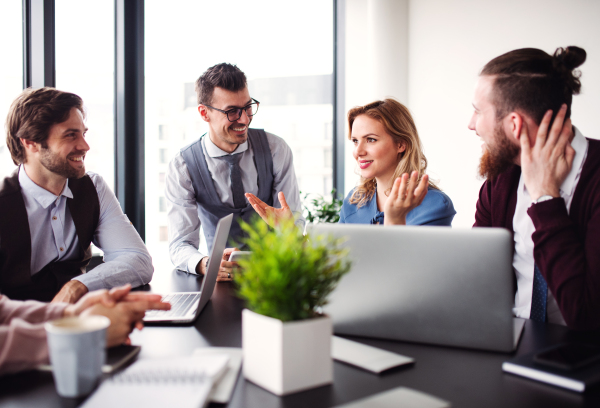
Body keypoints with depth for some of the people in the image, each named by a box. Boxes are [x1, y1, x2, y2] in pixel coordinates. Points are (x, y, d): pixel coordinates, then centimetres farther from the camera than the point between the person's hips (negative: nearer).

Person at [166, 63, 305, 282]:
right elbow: (180, 244, -10)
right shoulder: (183, 167, -7)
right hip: (224, 275, 0)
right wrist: (205, 265, -33)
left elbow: (296, 222, -1)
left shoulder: (276, 149, -3)